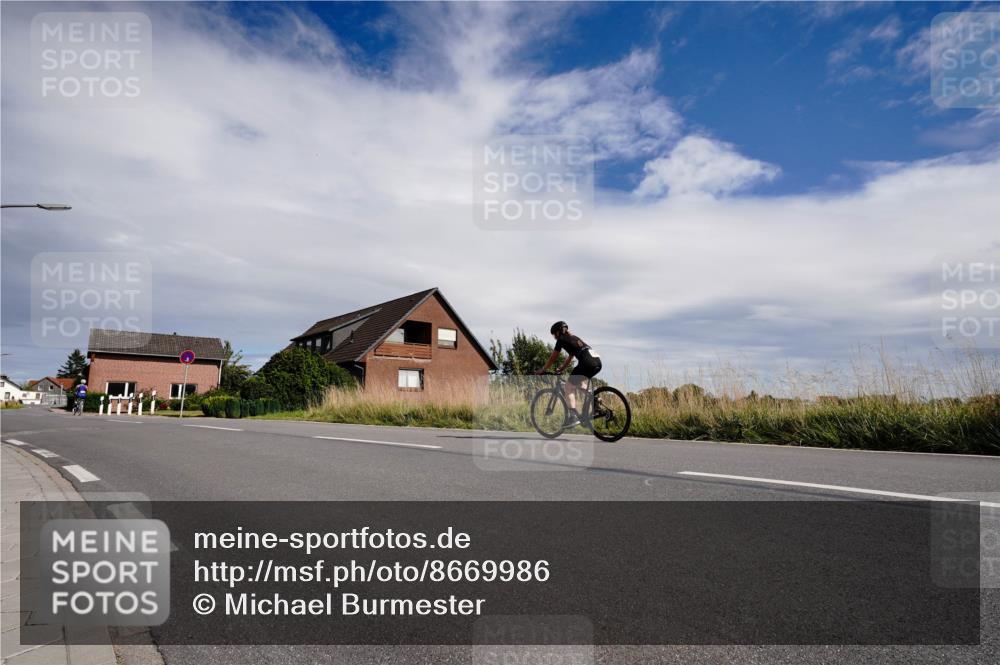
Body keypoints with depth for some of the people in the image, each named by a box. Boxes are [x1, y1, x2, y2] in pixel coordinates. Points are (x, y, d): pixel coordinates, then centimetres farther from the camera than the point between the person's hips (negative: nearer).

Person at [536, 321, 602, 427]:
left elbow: (552, 358, 12)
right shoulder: (573, 337, 30)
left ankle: (573, 417, -5)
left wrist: (542, 370, 22)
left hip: (587, 362, -8)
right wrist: (561, 369, 43)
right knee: (580, 384, 30)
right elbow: (570, 358, 37)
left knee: (568, 387, 2)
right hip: (597, 361, 8)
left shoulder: (561, 339, 8)